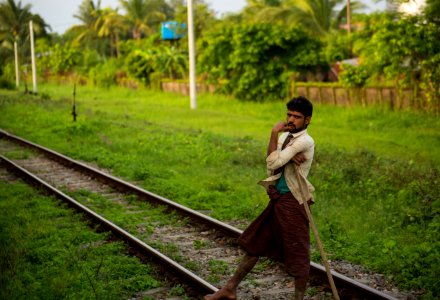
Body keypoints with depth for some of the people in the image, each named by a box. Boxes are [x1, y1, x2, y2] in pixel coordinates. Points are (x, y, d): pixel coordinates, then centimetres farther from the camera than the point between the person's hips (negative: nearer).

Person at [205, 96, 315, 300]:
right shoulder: (285, 137, 11)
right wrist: (288, 158, -20)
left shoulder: (305, 141, -15)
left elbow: (273, 163, -21)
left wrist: (274, 134, -14)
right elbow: (272, 167, -1)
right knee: (254, 244, 14)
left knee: (298, 255, 2)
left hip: (292, 202, -9)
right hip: (277, 199, 9)